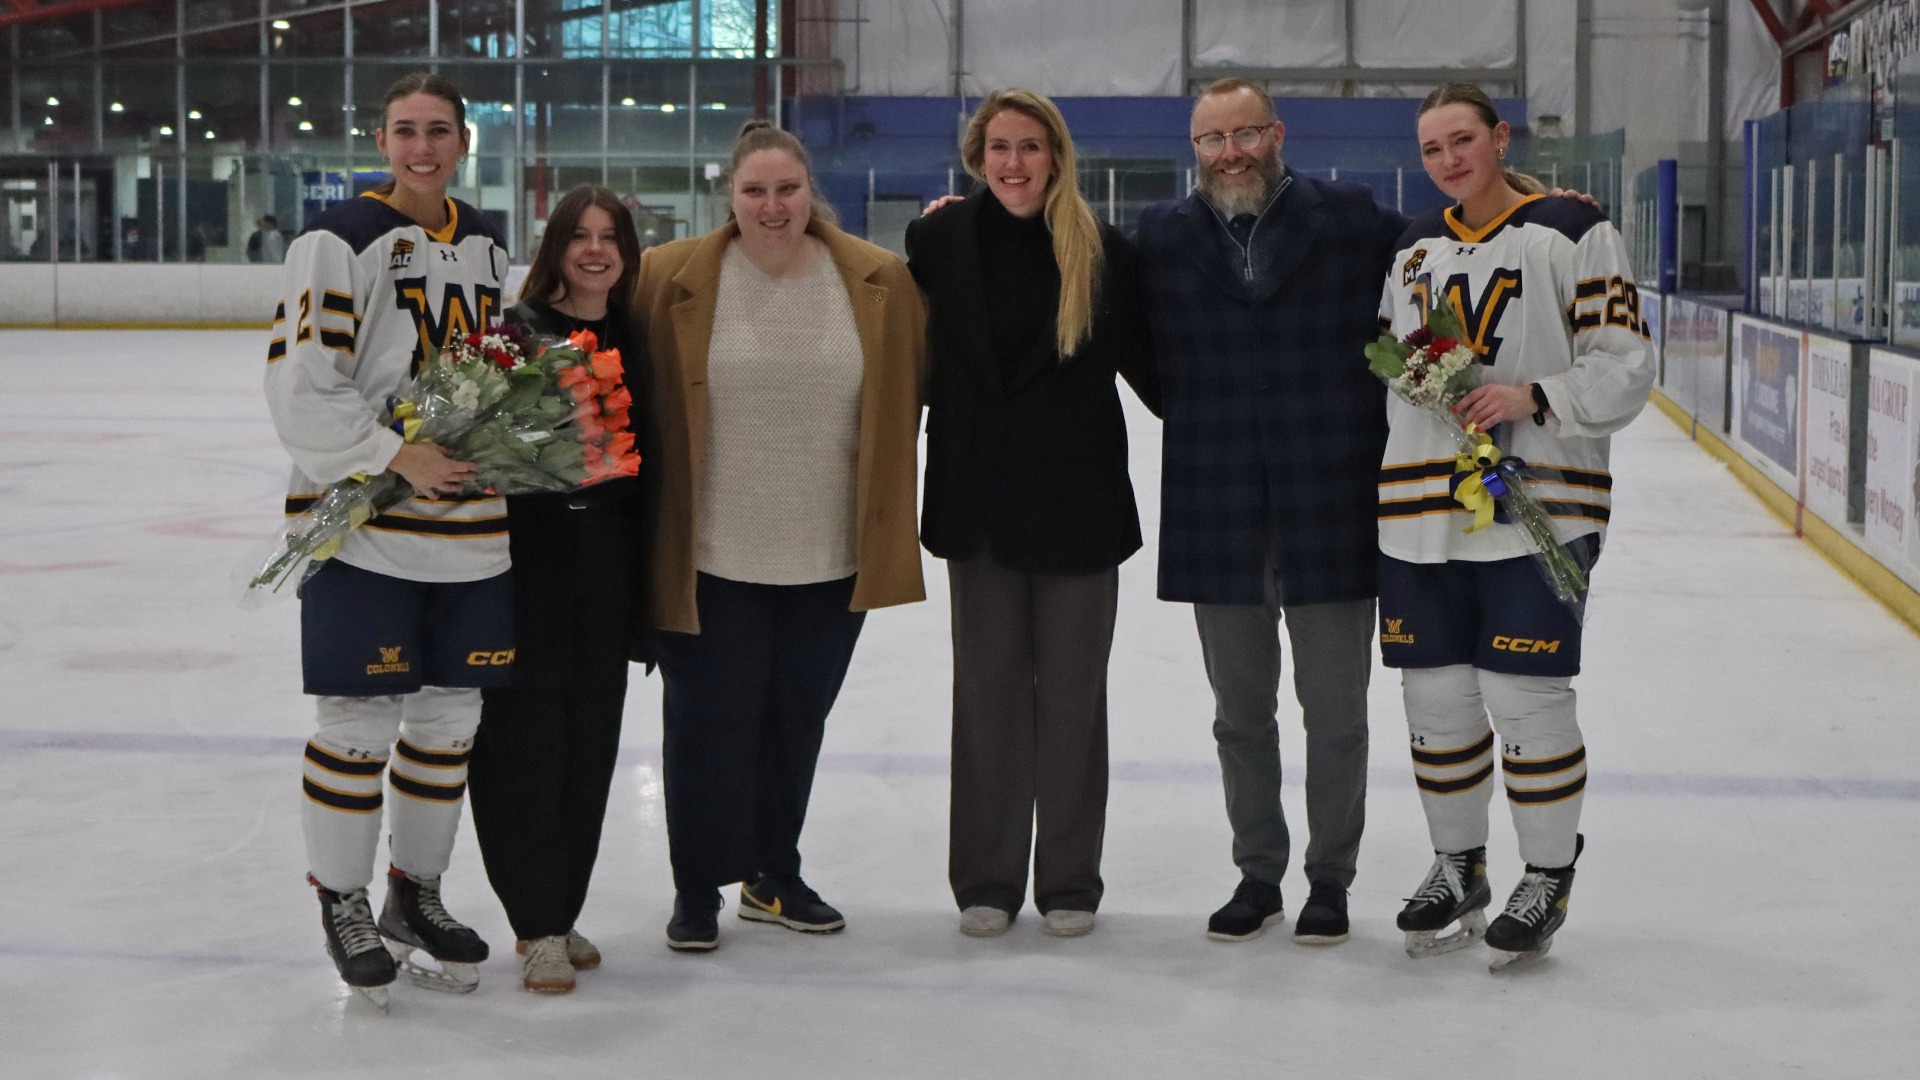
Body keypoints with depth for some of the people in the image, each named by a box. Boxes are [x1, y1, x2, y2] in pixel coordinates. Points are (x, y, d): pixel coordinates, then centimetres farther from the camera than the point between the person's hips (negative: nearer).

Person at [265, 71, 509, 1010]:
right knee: (358, 725, -1)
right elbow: (302, 389, -13)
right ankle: (342, 905, 17)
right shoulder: (339, 242, -9)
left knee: (449, 719, 12)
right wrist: (399, 458, -21)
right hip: (364, 525, -6)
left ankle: (416, 894, 29)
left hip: (470, 530, 6)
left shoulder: (488, 246, 12)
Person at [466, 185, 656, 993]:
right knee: (526, 738, -3)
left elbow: (647, 463, 14)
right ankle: (537, 925, 6)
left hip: (605, 554, 5)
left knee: (590, 740, 9)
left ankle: (561, 912, 21)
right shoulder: (515, 330, -5)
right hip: (528, 554, -5)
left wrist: (645, 583, 13)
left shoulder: (633, 343, 10)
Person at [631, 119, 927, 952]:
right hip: (711, 560, -2)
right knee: (710, 723, 4)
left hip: (833, 558, 2)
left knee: (797, 722, 15)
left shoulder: (880, 282, -1)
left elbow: (911, 390, 12)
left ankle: (775, 876, 33)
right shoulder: (669, 279, -5)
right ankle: (696, 888, 22)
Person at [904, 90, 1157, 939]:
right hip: (980, 504, 1)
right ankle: (987, 879, 19)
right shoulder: (938, 243, 1)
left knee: (1072, 692, 6)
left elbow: (1148, 367, 3)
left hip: (1080, 507, -1)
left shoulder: (1104, 252, -3)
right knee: (988, 688, 7)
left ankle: (1069, 880, 18)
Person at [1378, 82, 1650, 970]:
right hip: (1420, 512, 6)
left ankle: (1547, 881, 14)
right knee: (1435, 696, 10)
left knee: (1527, 698, -4)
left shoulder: (1572, 234, -3)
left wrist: (1533, 398, -19)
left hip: (1537, 506, -5)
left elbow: (1623, 367, -8)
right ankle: (1457, 869, 28)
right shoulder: (1412, 249, 15)